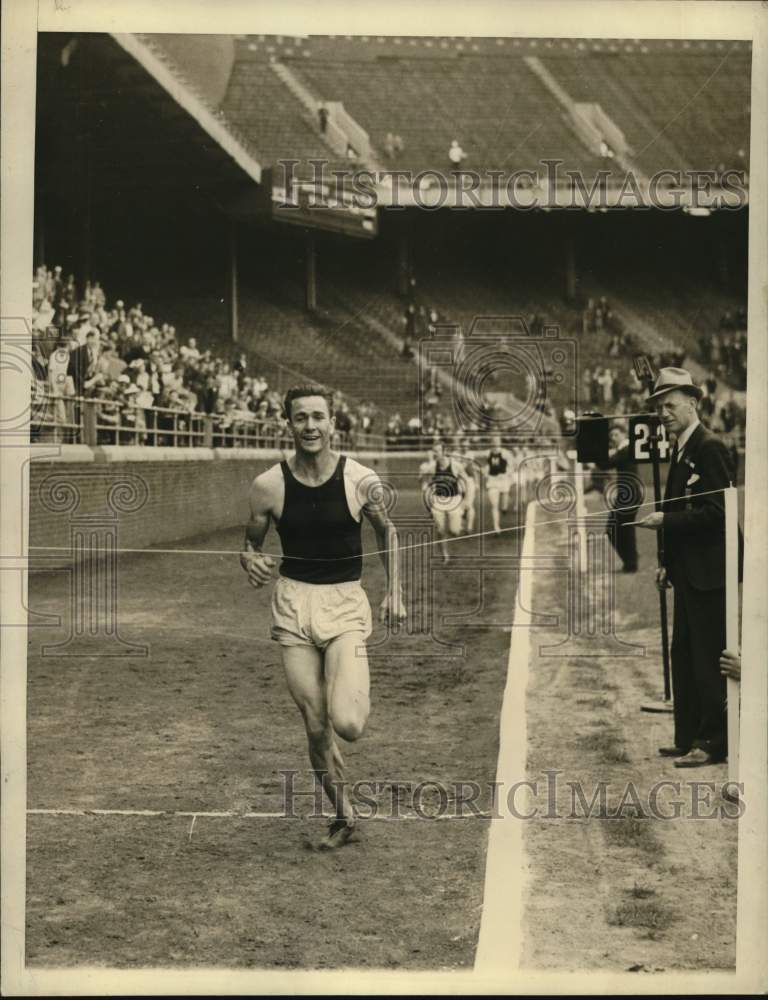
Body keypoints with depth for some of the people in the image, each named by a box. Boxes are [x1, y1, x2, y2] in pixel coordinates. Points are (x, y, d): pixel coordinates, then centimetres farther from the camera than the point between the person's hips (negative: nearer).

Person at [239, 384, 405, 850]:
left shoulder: (361, 480, -6)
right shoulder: (269, 485, -3)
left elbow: (387, 532, 12)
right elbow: (251, 544, 10)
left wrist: (393, 590, 5)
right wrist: (251, 561, -13)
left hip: (346, 603, -1)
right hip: (293, 605, 2)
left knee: (347, 724, -17)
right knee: (315, 728, 4)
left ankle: (356, 699, 21)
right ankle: (345, 816, 26)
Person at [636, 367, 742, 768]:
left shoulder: (710, 448, -13)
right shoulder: (681, 450, 16)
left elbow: (716, 510, -20)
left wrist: (664, 520, -19)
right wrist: (668, 563, 15)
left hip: (708, 573, -10)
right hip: (689, 573, 10)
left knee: (708, 659, -4)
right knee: (684, 656, 14)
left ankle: (712, 743, 3)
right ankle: (688, 738, 23)